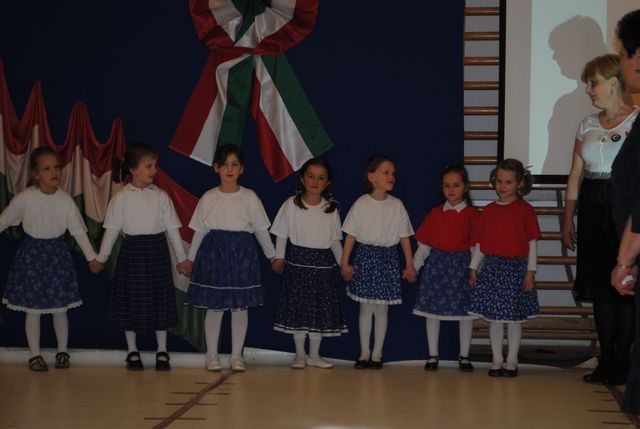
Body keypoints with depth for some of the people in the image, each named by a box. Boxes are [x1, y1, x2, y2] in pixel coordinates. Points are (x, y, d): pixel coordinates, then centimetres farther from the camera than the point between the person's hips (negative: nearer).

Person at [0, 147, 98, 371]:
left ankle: (62, 351, 24)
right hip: (32, 253, -1)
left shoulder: (65, 200, -9)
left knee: (60, 307, 8)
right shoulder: (25, 198, -14)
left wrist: (92, 257, -3)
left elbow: (78, 231, -2)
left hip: (57, 253, 1)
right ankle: (34, 355, 17)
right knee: (33, 308, 4)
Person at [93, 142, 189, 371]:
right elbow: (112, 230, 1)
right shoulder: (121, 197, -5)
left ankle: (162, 351, 18)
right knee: (131, 301, 5)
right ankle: (132, 351, 20)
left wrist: (182, 257, 5)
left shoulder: (160, 196, -1)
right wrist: (101, 257, 3)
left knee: (159, 299, 6)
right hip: (132, 251, -1)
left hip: (157, 251, 1)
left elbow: (172, 228, 3)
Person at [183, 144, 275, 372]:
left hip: (241, 253, 0)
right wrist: (191, 258, 12)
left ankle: (237, 356, 14)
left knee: (240, 305, 4)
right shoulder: (209, 198, 2)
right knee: (214, 306, 2)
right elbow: (199, 231, 9)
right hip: (214, 251, 0)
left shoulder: (249, 197, 1)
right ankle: (212, 355, 13)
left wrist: (272, 255, 13)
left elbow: (261, 229, 9)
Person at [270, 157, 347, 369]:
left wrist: (343, 263, 13)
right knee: (298, 308, 1)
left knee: (320, 308, 5)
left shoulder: (331, 208, 3)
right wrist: (279, 257, -4)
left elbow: (335, 240, 12)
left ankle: (314, 355, 16)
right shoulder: (292, 204, -4)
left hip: (323, 262, 2)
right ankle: (300, 355, 12)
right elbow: (282, 234, 1)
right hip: (298, 261, -2)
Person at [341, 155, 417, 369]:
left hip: (388, 258, 1)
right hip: (365, 256, -1)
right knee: (365, 307, 6)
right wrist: (344, 263, -4)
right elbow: (351, 235, -2)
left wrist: (410, 265, 3)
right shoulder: (361, 204, -5)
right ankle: (364, 353, 16)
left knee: (381, 308, 6)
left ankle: (377, 353, 16)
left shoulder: (396, 205, -1)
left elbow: (404, 236, 3)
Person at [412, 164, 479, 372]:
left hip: (461, 264, -2)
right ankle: (433, 355, 16)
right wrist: (413, 266, 2)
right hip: (436, 263, 2)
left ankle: (464, 356, 17)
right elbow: (424, 244, 7)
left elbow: (476, 247, -3)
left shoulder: (472, 214, -2)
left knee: (465, 311, 4)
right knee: (432, 309, 5)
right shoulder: (435, 213, 5)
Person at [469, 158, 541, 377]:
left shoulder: (524, 210, -4)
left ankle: (512, 361, 15)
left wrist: (530, 271, -7)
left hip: (516, 268, -3)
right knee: (494, 316, 6)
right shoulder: (489, 210, 6)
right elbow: (480, 242, 9)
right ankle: (497, 361, 15)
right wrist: (473, 269, 6)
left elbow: (532, 242, -3)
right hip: (492, 268, 3)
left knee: (514, 318, 4)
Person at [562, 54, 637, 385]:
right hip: (593, 211, 6)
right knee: (600, 286, 8)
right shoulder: (588, 125, 13)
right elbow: (576, 175, 13)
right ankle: (606, 360, 16)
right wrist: (568, 219, 9)